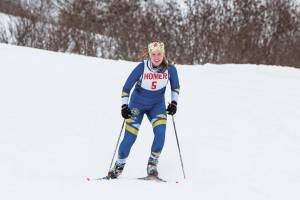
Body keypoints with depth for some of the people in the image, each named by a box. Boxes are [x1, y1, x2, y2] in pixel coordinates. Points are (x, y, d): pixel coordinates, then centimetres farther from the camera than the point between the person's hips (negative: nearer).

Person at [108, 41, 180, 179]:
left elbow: (175, 87, 4)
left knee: (160, 132, -22)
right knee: (130, 136, -8)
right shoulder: (141, 68, -22)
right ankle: (119, 166, 12)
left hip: (157, 105, 2)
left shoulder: (170, 69, -16)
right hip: (137, 104, -2)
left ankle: (152, 165, -8)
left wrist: (174, 102, -7)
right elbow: (126, 87, -12)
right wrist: (124, 106, -17)